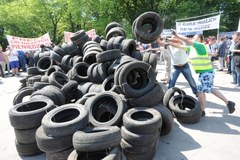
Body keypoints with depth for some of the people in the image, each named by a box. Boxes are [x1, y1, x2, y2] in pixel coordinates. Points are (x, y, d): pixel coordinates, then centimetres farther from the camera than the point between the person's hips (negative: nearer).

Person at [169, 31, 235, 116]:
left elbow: (187, 40, -24)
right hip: (204, 72, 10)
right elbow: (180, 46, 13)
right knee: (210, 89, 19)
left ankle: (201, 111, 17)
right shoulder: (191, 48, 10)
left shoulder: (200, 46, -16)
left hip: (206, 72, -10)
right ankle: (228, 103, 28)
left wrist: (176, 34, -16)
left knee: (200, 91, 1)